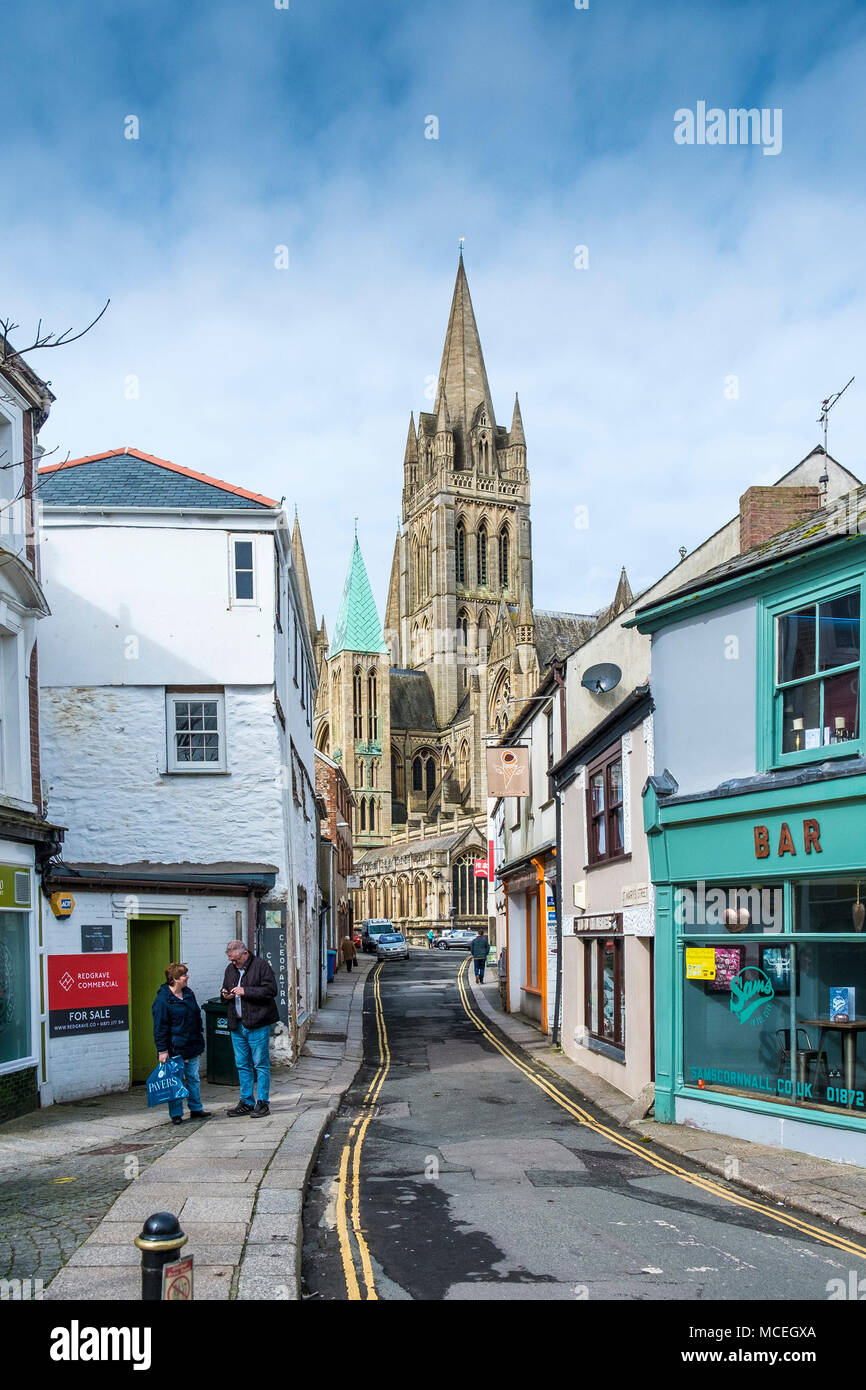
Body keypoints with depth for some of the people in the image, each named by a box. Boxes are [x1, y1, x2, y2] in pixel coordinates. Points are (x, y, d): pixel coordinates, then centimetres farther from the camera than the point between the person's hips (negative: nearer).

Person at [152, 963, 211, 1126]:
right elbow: (159, 1027, -14)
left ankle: (196, 1109, 23)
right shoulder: (162, 999, -14)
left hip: (192, 1046, 7)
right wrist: (162, 1050, -15)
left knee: (193, 1078, 13)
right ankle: (176, 1114, 9)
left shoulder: (188, 993, 9)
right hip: (175, 1049, -7)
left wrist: (199, 1033, 19)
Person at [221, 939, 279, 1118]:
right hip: (237, 1024, 7)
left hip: (257, 1024, -7)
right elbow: (225, 988, 27)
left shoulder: (260, 965, -8)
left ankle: (263, 1103, 4)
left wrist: (246, 991, -19)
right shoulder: (230, 969, 13)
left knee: (261, 1064, -1)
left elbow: (271, 990, -15)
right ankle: (246, 1102, 21)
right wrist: (225, 994, 2)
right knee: (242, 1065, 12)